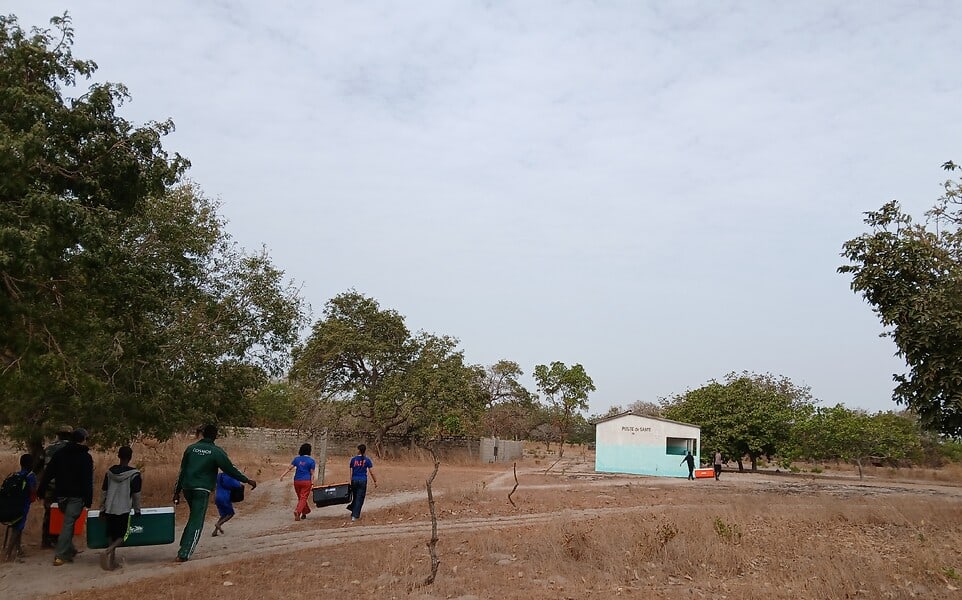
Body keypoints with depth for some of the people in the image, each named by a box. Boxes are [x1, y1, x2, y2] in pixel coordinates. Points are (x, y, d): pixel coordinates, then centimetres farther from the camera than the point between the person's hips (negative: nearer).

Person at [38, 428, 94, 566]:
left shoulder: (59, 453, 7)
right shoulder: (85, 457, -7)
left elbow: (48, 473, 7)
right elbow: (88, 481, -8)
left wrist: (42, 491, 12)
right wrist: (88, 500, -6)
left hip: (61, 495, 5)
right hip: (76, 496, -5)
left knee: (68, 521, 19)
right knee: (68, 523, -4)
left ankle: (69, 550, 21)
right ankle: (60, 555, -9)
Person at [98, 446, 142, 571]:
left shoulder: (109, 472, 5)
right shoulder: (134, 474, -7)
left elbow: (103, 492, 9)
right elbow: (136, 494, -3)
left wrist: (102, 509, 18)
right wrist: (137, 510, 9)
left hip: (109, 509, 4)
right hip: (124, 509, -4)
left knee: (111, 535, 13)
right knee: (123, 535, 4)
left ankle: (112, 561, 10)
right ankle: (108, 551, -20)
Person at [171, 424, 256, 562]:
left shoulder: (191, 448, 9)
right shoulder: (217, 452, -6)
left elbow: (182, 471, 11)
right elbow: (230, 469, -6)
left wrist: (177, 491, 17)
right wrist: (247, 480, 3)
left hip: (187, 488, 5)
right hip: (202, 490, -5)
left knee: (194, 517, 24)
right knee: (196, 522, 0)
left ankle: (185, 546, 20)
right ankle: (183, 554, -6)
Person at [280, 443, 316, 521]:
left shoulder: (297, 459, 5)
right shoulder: (311, 461, -4)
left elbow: (289, 468, 0)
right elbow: (312, 474, -5)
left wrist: (283, 475, 3)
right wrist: (312, 483, -3)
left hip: (297, 481, 4)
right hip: (306, 481, -4)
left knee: (300, 498, 17)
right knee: (303, 498, -4)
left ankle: (305, 513, 28)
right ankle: (297, 511, -25)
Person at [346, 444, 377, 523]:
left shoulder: (353, 459, 0)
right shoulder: (367, 460, -3)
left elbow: (351, 472, 2)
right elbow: (371, 473, -3)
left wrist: (351, 481, 9)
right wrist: (375, 481, 7)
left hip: (354, 480, 2)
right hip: (363, 481, -2)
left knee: (355, 497, 18)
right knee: (359, 499, 3)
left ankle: (354, 513, 23)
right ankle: (354, 516, -1)